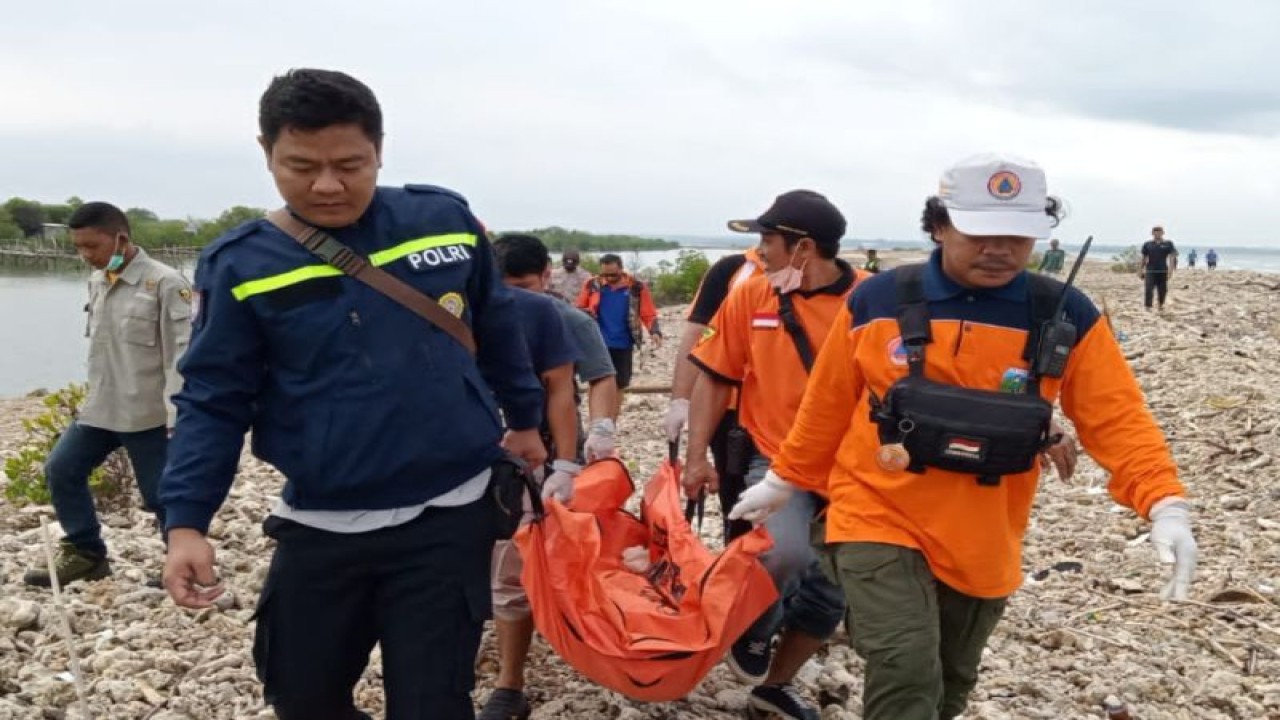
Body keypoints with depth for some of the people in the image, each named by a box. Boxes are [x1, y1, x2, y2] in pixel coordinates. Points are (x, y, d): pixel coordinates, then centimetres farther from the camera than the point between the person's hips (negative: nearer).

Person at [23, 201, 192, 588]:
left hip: (148, 414, -8)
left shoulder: (165, 283, -15)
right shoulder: (96, 282, 9)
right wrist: (93, 397, 18)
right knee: (61, 469, 13)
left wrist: (178, 418, -22)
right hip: (100, 409, 8)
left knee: (161, 495, 0)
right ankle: (86, 552, 28)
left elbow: (181, 355, -18)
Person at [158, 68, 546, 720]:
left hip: (446, 517, -1)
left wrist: (525, 417, 21)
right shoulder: (242, 266, -6)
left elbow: (498, 330, 12)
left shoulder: (446, 221, -3)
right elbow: (214, 401, -2)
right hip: (318, 528, 1)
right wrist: (186, 521, -11)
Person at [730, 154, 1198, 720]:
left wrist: (1165, 505, -22)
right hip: (878, 520, -2)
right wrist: (785, 481, 13)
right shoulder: (877, 300, -7)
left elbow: (1118, 418, -7)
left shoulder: (1065, 316, -6)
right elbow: (827, 405, 4)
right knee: (906, 674, -19)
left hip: (982, 545, 3)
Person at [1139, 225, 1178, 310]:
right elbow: (1144, 258, 11)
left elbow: (1172, 257, -2)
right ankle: (1148, 307, -12)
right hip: (1150, 271, -1)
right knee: (1148, 290, -13)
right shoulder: (1147, 244, 5)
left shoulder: (1168, 244, 3)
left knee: (1162, 290, 9)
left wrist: (1170, 270, -13)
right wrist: (1140, 270, 9)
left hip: (1163, 271, 1)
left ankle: (1161, 305, 29)